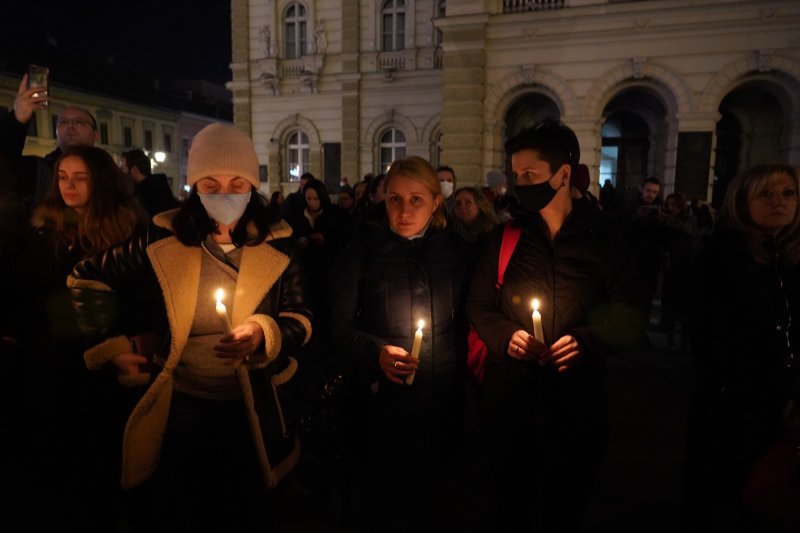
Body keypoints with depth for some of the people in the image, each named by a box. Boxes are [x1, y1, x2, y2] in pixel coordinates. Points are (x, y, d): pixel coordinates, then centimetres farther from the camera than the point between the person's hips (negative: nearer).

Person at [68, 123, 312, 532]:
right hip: (180, 409, 0)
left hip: (253, 411, 1)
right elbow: (85, 280, 5)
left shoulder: (275, 245, -5)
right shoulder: (164, 240, -6)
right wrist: (111, 348, 0)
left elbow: (301, 318, -4)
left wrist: (262, 335, -24)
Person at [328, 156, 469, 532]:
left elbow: (463, 324, 10)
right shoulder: (362, 251, -7)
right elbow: (340, 327, -7)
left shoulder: (453, 251, 2)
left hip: (443, 405, 3)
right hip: (380, 404, -2)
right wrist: (377, 352, -24)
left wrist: (462, 370, 1)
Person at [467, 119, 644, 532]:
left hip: (576, 404, -1)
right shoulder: (505, 238, 2)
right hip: (509, 401, 1)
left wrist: (588, 340, -18)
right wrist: (506, 335, -12)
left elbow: (628, 320, 0)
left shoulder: (603, 241, -2)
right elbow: (478, 307, 7)